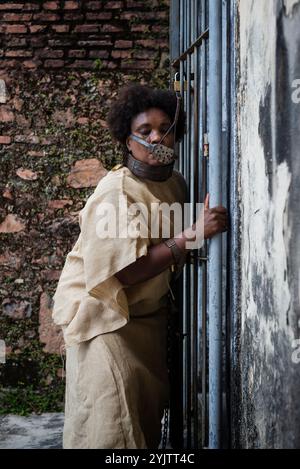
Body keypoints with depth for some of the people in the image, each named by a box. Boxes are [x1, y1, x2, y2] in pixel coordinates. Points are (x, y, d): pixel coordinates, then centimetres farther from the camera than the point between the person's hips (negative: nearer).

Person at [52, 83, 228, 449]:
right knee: (111, 421, -6)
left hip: (148, 313, 7)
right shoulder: (116, 192, -21)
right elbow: (127, 271, -28)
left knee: (149, 411, 10)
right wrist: (192, 234, -30)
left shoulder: (176, 184, 2)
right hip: (104, 312, -6)